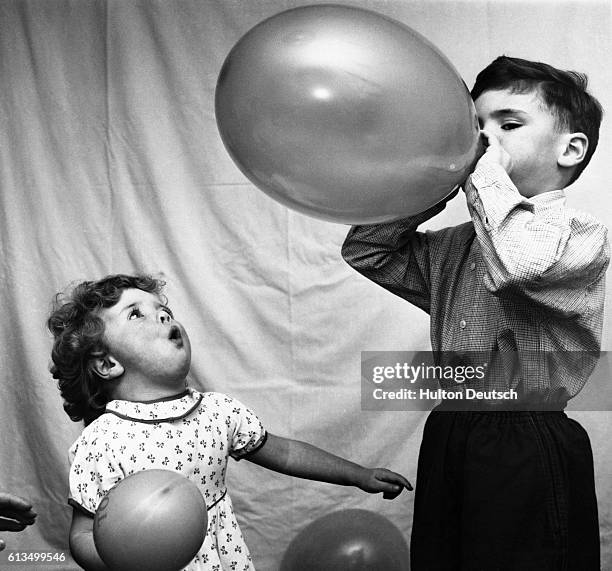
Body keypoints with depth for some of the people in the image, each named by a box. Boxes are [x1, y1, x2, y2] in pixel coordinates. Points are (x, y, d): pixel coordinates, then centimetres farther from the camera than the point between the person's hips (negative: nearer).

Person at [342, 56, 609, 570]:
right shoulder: (455, 246, 12)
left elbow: (518, 264, -30)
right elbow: (365, 251, 16)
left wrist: (485, 171, -16)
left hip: (529, 453, -6)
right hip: (448, 438, 7)